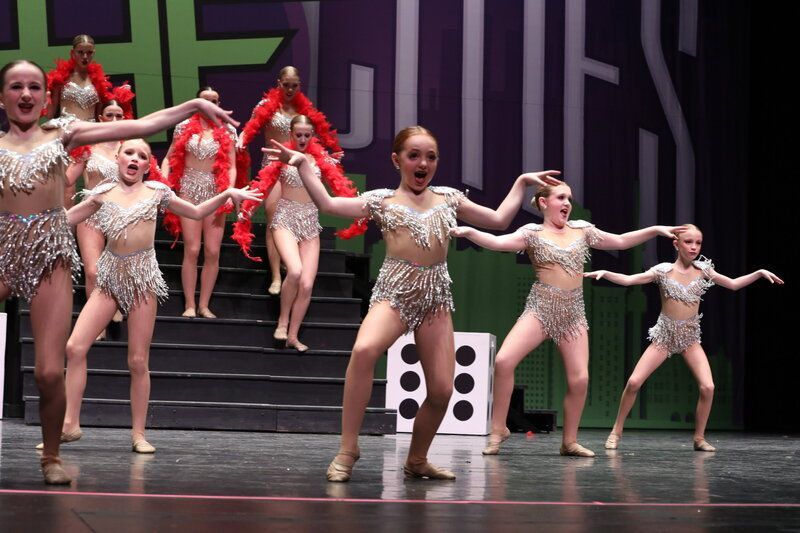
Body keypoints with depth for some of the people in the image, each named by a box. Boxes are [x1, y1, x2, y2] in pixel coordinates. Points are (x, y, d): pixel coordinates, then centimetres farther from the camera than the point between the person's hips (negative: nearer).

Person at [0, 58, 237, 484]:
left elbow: (141, 126, 8)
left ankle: (51, 456, 13)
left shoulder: (61, 133, 11)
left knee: (50, 371, -7)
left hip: (51, 253, -1)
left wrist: (196, 105, 4)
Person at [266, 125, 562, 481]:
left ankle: (417, 460, 21)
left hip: (435, 296, 4)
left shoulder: (449, 198, 17)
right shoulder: (382, 200, 9)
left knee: (442, 389, -4)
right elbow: (327, 204, 0)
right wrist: (302, 164, -6)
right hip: (394, 291, -4)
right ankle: (347, 449, -23)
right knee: (364, 350, -34)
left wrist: (522, 182, 24)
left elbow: (499, 219, 24)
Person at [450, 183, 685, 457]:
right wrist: (469, 232, -31)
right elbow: (498, 242, -15)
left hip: (573, 312, 3)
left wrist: (655, 229, 12)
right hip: (540, 308, -3)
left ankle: (569, 441, 13)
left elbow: (621, 241, 18)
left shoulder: (582, 230, 11)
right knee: (504, 361, -21)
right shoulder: (533, 233, 0)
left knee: (579, 379, -5)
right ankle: (498, 429, -6)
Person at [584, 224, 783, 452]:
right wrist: (604, 273, -26)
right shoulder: (663, 271, -7)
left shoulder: (702, 270, 1)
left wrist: (759, 273, -1)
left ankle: (699, 438, 3)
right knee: (634, 382, -13)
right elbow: (628, 280, -11)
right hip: (664, 335, -2)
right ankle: (617, 431, 4)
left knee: (708, 387, -15)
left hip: (691, 337, 2)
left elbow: (733, 284, 9)